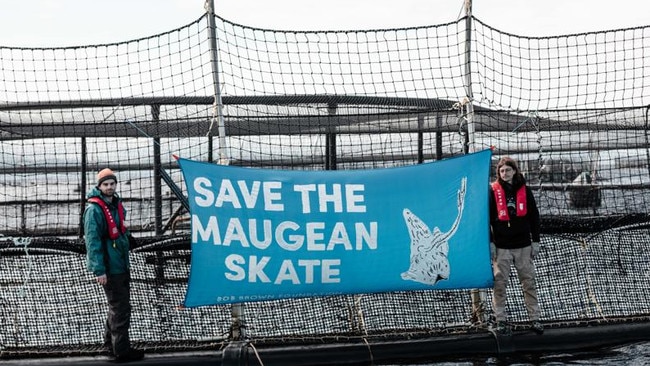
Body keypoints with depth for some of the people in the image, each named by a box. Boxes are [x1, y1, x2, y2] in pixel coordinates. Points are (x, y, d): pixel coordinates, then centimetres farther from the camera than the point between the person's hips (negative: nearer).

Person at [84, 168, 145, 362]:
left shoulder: (116, 204, 11)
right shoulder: (94, 209, -17)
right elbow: (92, 240, -21)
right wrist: (99, 270, -24)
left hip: (121, 264, 9)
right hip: (109, 267, -9)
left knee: (118, 305, 19)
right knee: (120, 308, -6)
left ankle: (111, 343, 32)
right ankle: (122, 350, 1)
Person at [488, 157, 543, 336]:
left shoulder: (524, 191, 5)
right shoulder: (493, 191, 0)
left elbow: (534, 217, 9)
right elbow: (486, 218, 1)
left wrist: (535, 241, 5)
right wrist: (490, 242, -5)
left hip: (523, 246, 2)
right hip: (501, 247, -2)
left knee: (529, 283, 5)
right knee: (499, 284, -2)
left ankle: (535, 319, 11)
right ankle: (501, 321, 6)